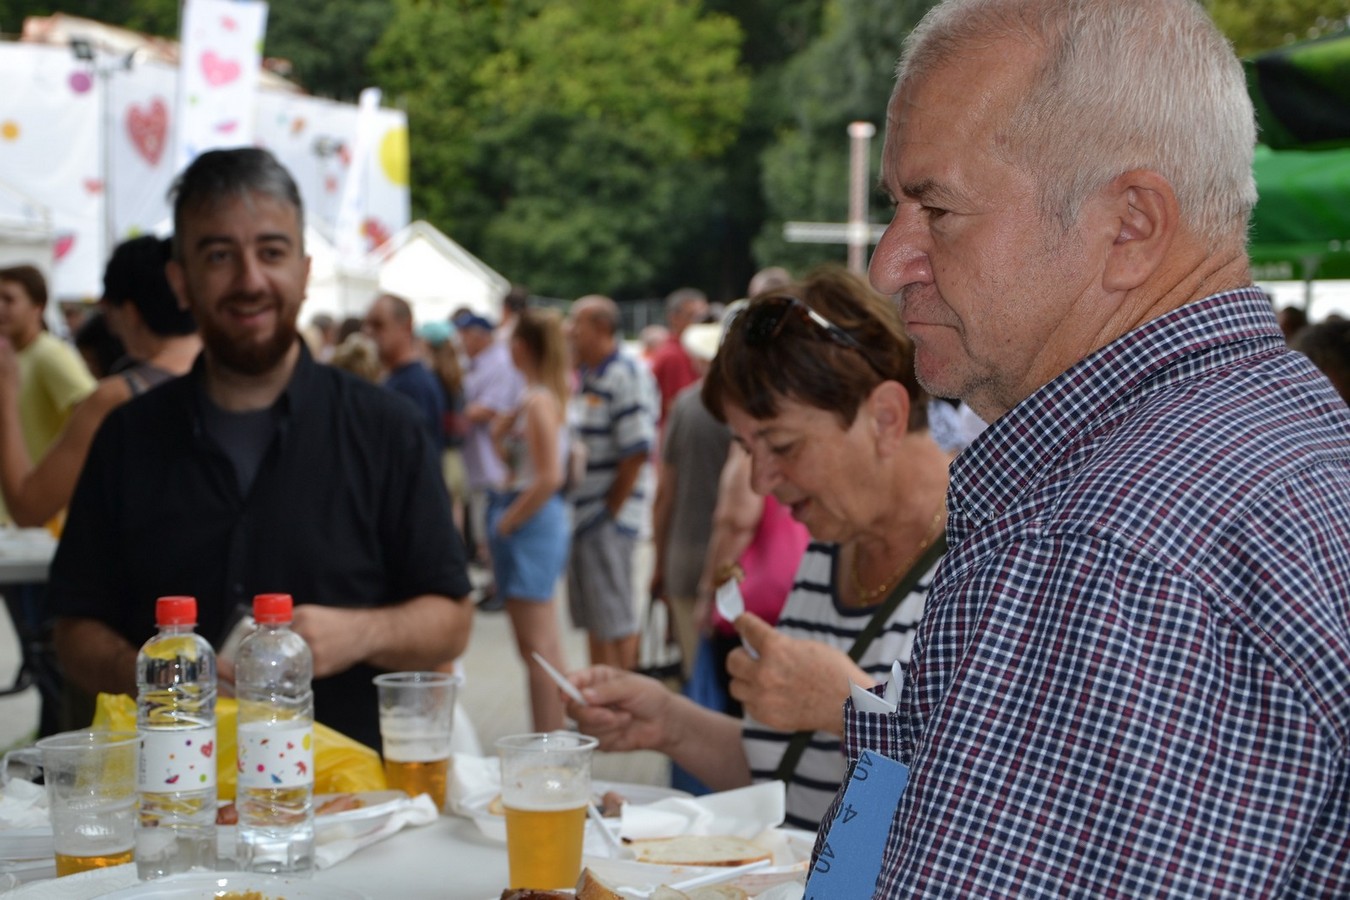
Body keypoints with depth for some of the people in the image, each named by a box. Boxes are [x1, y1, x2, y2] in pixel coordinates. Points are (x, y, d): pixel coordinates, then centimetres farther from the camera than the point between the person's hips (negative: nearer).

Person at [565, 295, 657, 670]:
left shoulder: (627, 376, -13)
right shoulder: (583, 377, 14)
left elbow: (637, 452, -19)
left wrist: (612, 509, -16)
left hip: (609, 517, -9)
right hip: (580, 516, 9)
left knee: (615, 621, -3)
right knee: (592, 620, 15)